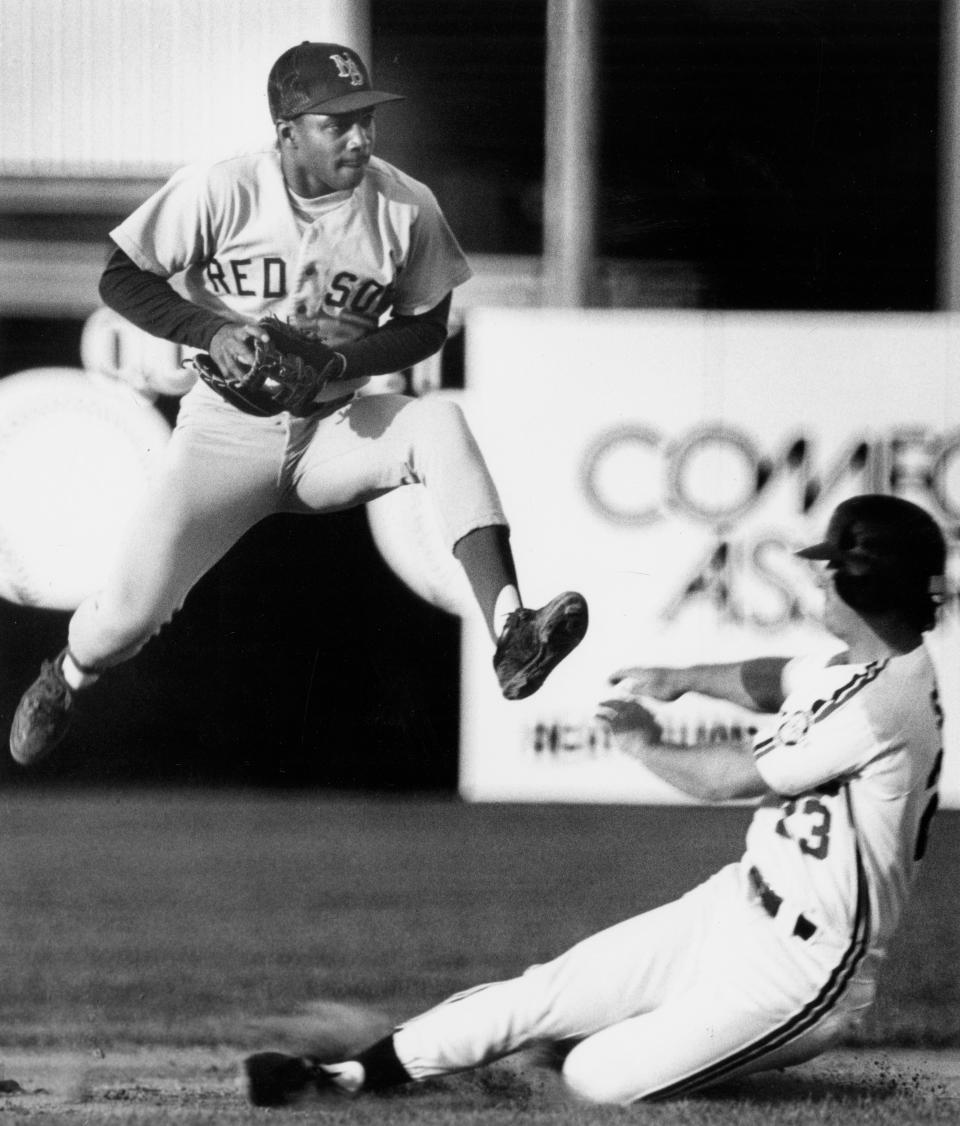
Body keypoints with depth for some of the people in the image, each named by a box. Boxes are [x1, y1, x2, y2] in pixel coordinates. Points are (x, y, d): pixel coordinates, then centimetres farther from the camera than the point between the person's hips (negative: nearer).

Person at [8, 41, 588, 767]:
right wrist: (211, 332, -23)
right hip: (228, 432, -1)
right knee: (132, 611, -15)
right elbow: (120, 278, -6)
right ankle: (65, 679, 25)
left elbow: (426, 326, 3)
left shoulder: (405, 207, -8)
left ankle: (509, 635, -43)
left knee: (439, 422, -31)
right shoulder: (221, 192, -14)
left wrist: (346, 360, -17)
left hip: (334, 431, 1)